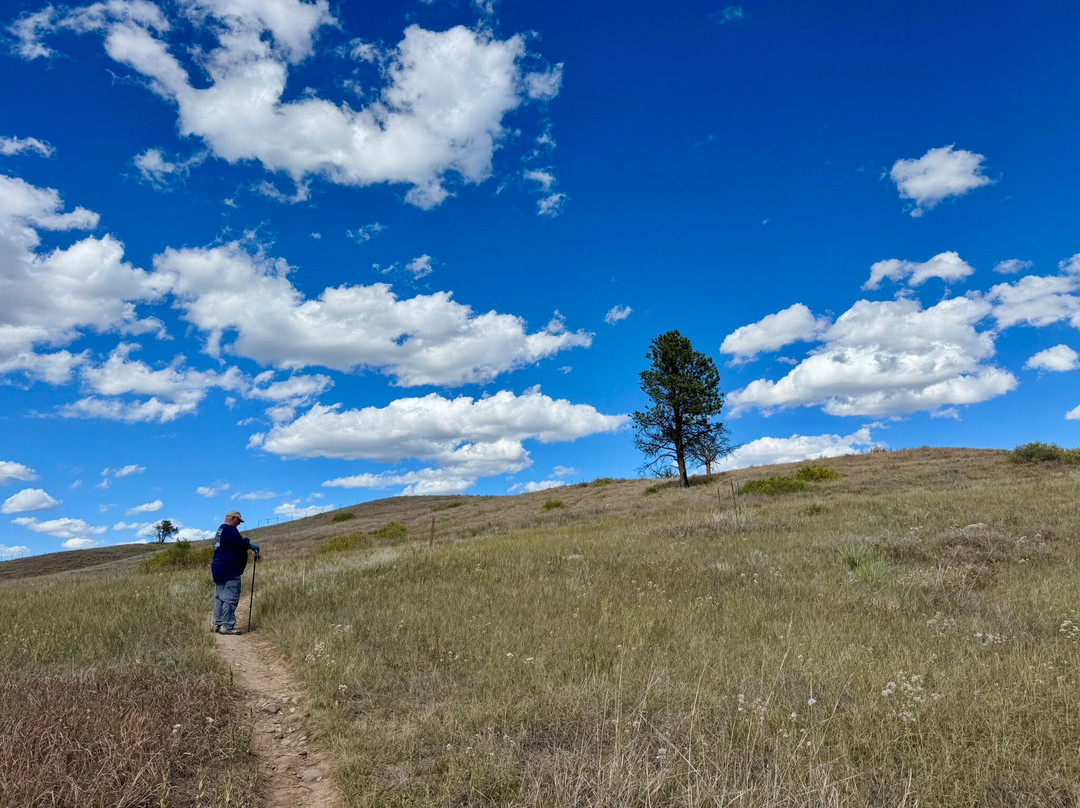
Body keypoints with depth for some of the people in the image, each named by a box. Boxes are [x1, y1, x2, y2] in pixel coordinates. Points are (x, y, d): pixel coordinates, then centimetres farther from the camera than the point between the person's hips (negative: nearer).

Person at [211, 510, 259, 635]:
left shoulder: (220, 530, 18)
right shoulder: (231, 530, -15)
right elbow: (240, 544, -22)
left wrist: (249, 545, 15)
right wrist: (249, 543, -2)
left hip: (218, 569, 11)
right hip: (230, 571, -11)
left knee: (219, 597, 14)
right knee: (230, 598, -7)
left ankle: (218, 624, 20)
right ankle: (227, 626, -6)